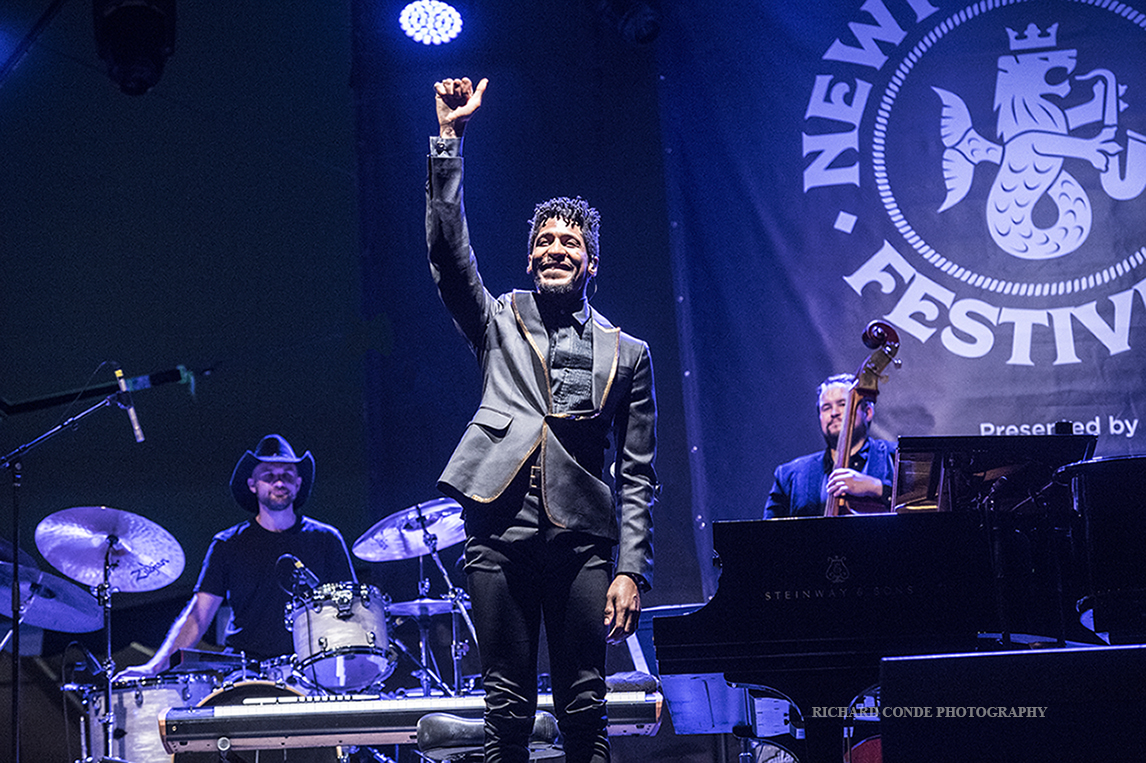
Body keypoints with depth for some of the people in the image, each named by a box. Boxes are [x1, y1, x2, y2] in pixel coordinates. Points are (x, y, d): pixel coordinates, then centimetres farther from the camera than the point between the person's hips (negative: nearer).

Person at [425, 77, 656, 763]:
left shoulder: (627, 354, 13)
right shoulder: (499, 322, 14)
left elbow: (638, 476, 9)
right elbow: (448, 249, -1)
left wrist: (631, 571, -1)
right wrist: (450, 137, -7)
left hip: (582, 540, 0)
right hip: (500, 536, 0)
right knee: (507, 708, 2)